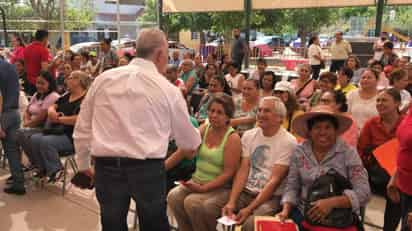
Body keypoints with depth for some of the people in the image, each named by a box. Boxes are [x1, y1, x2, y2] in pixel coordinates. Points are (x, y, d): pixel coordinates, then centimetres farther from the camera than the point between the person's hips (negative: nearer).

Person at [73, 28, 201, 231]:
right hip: (148, 168, -2)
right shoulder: (168, 89, -1)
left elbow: (82, 128, 9)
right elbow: (188, 141, 10)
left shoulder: (103, 79, 5)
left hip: (106, 166, 2)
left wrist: (83, 163, 23)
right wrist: (197, 140, 33)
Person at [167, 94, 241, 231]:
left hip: (220, 187, -5)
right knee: (173, 196, -18)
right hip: (196, 180, 5)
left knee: (192, 202, -27)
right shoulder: (204, 129, 6)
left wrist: (203, 188, -20)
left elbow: (228, 172, -15)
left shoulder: (233, 138, -11)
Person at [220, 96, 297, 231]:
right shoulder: (249, 135, 8)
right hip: (245, 192, 5)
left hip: (271, 197, -4)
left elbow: (275, 180, -13)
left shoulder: (288, 142, -8)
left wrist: (249, 209, -19)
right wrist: (232, 202, -11)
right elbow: (243, 171, 2)